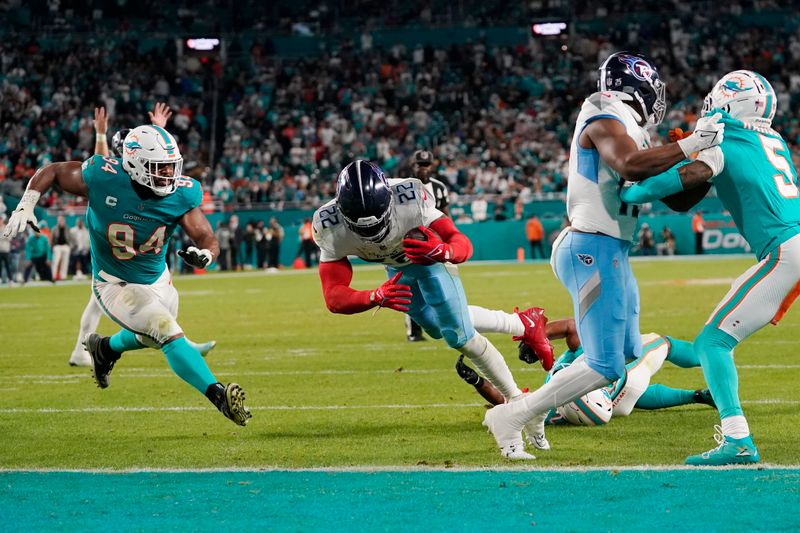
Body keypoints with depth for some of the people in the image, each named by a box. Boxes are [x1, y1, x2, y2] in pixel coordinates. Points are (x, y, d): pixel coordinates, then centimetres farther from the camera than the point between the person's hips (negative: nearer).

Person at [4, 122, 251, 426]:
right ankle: (218, 395, -24)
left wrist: (204, 255, -41)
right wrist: (25, 206, -23)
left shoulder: (181, 195, -19)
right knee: (170, 335, -23)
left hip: (157, 280, 5)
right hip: (116, 286, -5)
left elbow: (209, 241, -18)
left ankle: (105, 348, 60)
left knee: (149, 336, 31)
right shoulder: (104, 179, -27)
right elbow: (51, 172, -11)